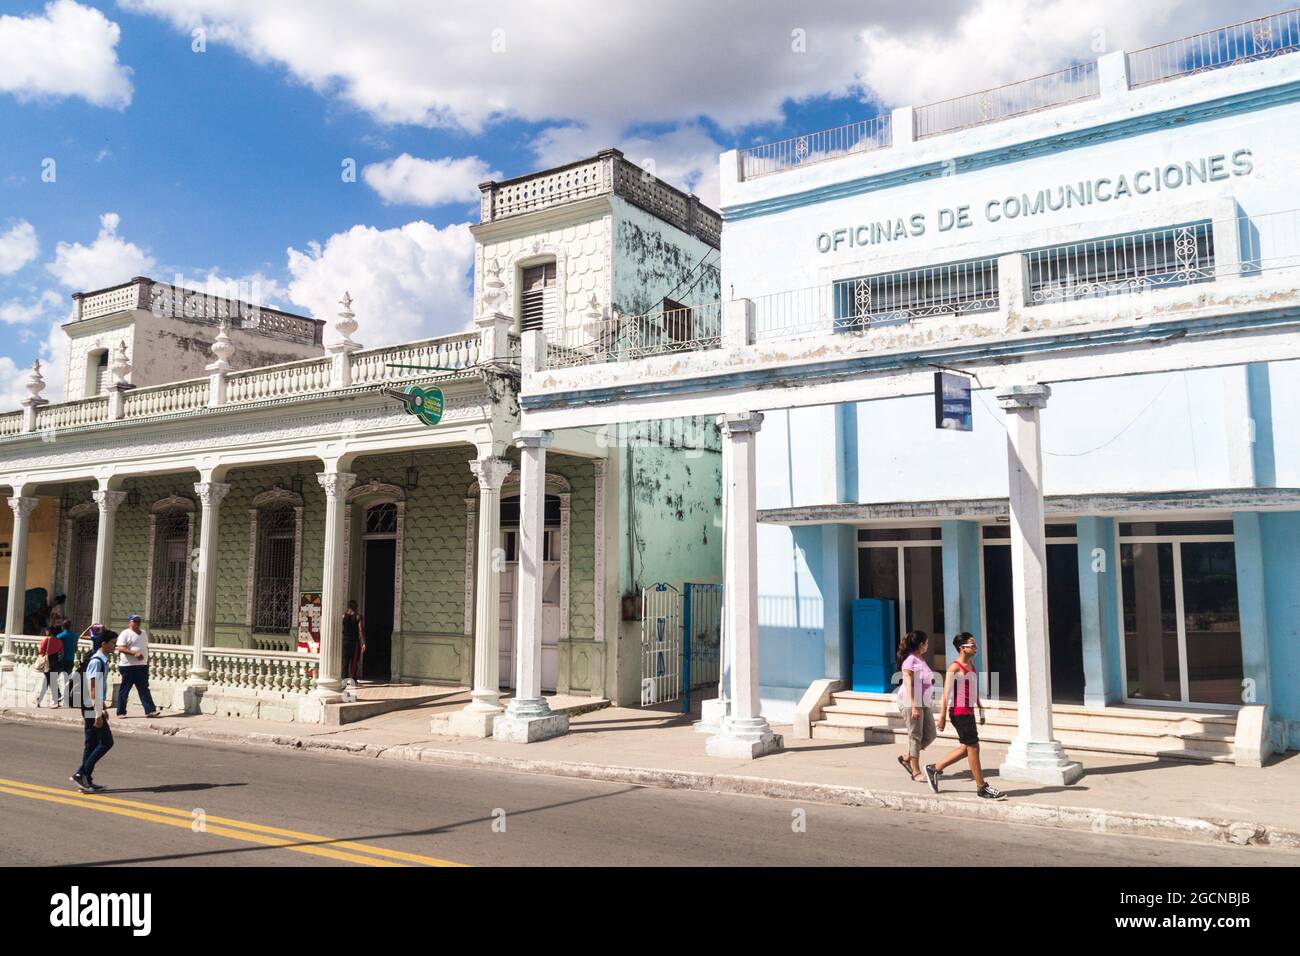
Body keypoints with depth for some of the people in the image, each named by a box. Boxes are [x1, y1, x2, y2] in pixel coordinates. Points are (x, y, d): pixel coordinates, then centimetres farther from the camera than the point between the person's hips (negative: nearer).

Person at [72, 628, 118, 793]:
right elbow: (93, 689, -21)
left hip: (94, 709, 10)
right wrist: (98, 713, -22)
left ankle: (85, 779, 17)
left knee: (92, 743, 12)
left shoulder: (102, 661, 12)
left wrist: (103, 708, 23)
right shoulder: (97, 662, -18)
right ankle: (82, 774, -2)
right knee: (106, 742, -7)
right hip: (92, 709, -10)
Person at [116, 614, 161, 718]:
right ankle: (121, 712, 11)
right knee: (124, 690, 2)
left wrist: (147, 662, 17)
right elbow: (120, 648, -18)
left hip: (142, 666, 6)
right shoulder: (125, 634, -6)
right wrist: (134, 653, -28)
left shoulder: (143, 633, 17)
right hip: (128, 666, -6)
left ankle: (150, 710, -1)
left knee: (144, 689, 3)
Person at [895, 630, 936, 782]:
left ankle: (906, 758, 21)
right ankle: (916, 772, 5)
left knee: (930, 735, 8)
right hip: (911, 703, -9)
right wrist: (914, 706, -22)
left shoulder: (921, 660, 15)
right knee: (915, 736, -3)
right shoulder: (910, 660, -13)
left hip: (923, 703, 9)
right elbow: (908, 685, -18)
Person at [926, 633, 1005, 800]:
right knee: (973, 747, -3)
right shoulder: (955, 668, -15)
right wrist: (942, 718, -17)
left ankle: (934, 769, 25)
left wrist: (981, 710, 21)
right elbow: (946, 694, -16)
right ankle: (982, 787, 7)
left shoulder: (971, 664, 12)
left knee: (966, 748, 14)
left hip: (969, 712, 10)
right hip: (960, 712, -10)